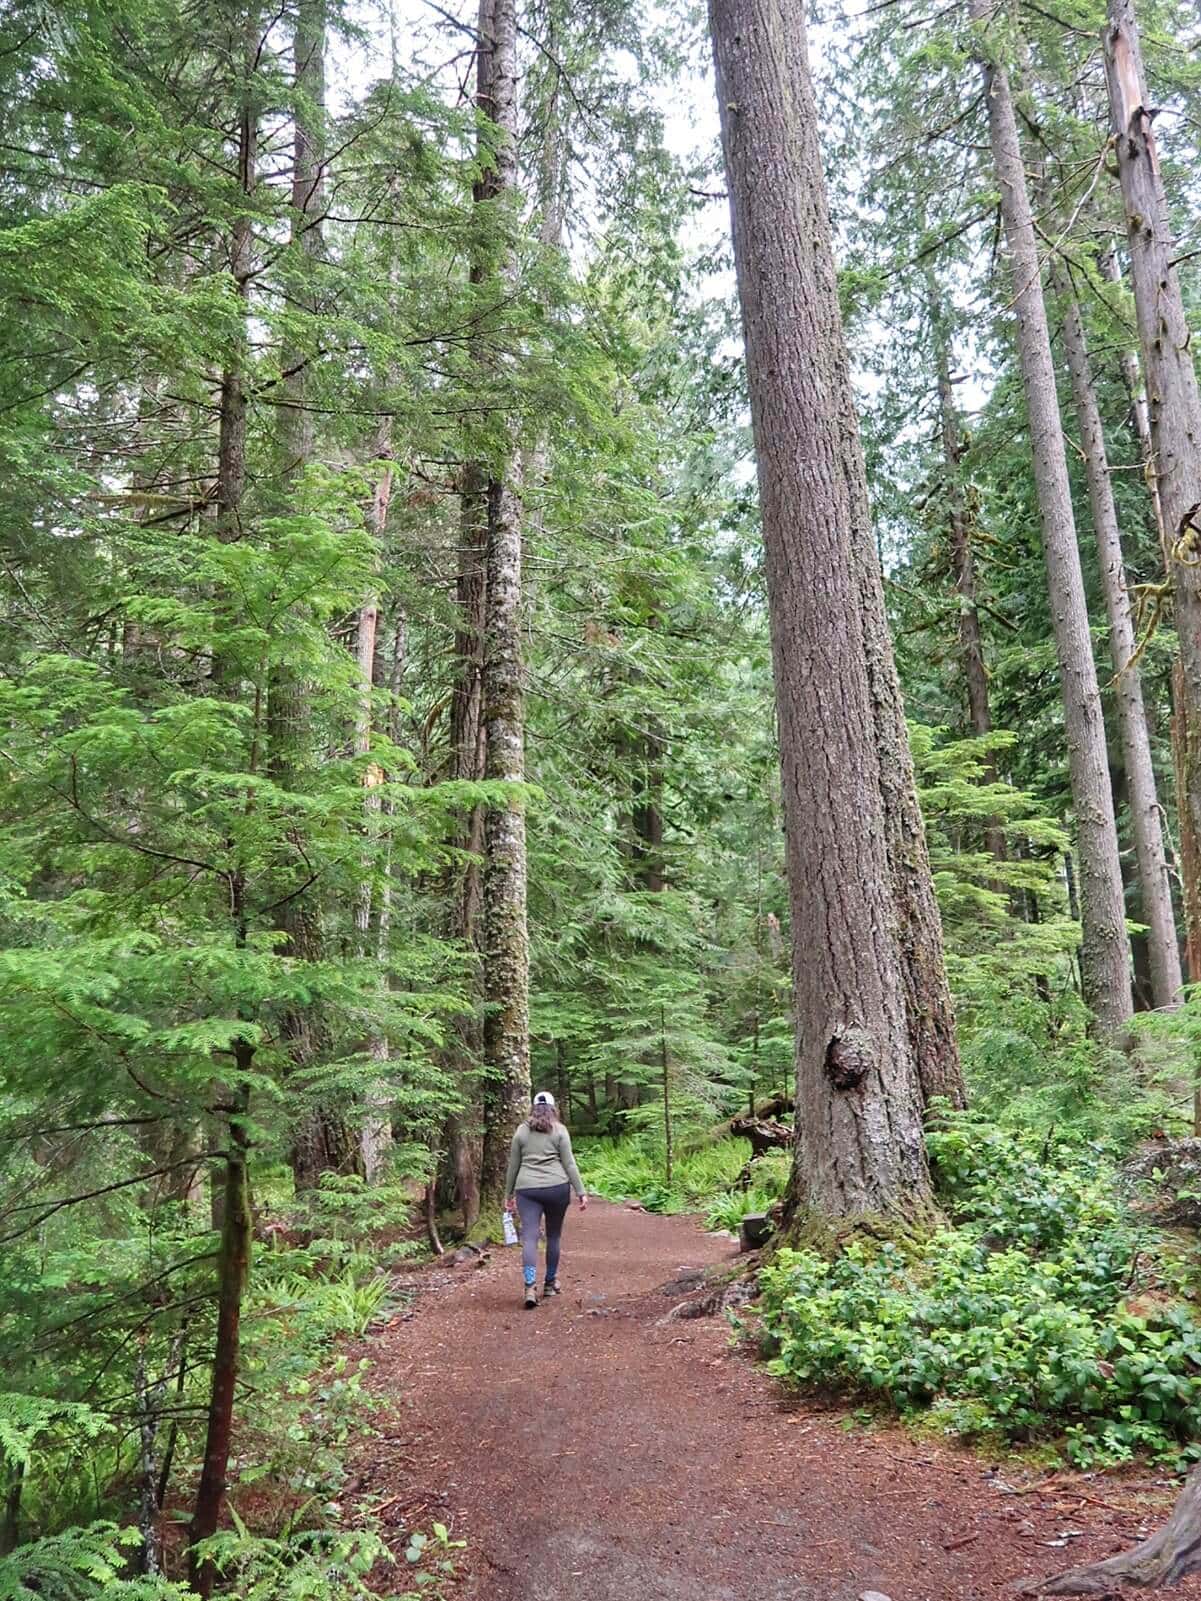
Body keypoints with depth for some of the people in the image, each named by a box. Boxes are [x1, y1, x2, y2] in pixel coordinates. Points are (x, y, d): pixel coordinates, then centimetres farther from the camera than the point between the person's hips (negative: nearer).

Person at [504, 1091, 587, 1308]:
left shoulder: (522, 1131, 10)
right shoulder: (559, 1130, 4)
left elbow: (513, 1166, 12)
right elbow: (569, 1164, -1)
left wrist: (508, 1195, 20)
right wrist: (581, 1192, 3)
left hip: (527, 1189, 1)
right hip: (556, 1188, -1)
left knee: (529, 1237, -5)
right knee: (553, 1236, 14)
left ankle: (530, 1287, -21)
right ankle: (550, 1284, 26)